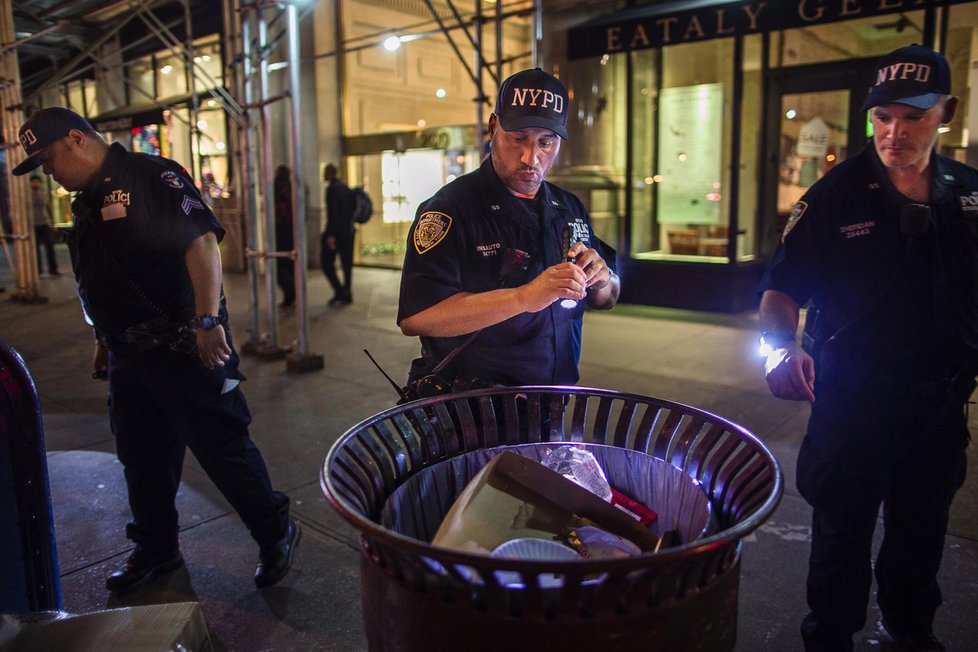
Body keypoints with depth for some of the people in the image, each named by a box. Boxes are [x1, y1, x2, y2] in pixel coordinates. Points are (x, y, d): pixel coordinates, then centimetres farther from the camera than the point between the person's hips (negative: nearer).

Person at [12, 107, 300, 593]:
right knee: (141, 455, 17)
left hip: (184, 347, -9)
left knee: (222, 448, -2)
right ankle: (156, 549, 35)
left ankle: (276, 535, 16)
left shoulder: (152, 177, -12)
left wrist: (208, 321, -31)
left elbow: (202, 243, -23)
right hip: (129, 354, 9)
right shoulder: (87, 202, 16)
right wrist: (104, 340, 26)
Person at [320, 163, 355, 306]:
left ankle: (340, 292, -6)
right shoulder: (346, 188, 12)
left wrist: (330, 235, -21)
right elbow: (353, 207, 16)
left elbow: (332, 213, -20)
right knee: (347, 263, 11)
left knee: (326, 262, -1)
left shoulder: (332, 188, -13)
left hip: (336, 231, -8)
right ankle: (347, 294, 15)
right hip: (348, 231, 8)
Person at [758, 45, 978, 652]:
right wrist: (785, 346, -29)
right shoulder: (836, 196, -11)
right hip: (853, 396, -5)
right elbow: (783, 287, -12)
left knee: (923, 526, 22)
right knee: (843, 530, 8)